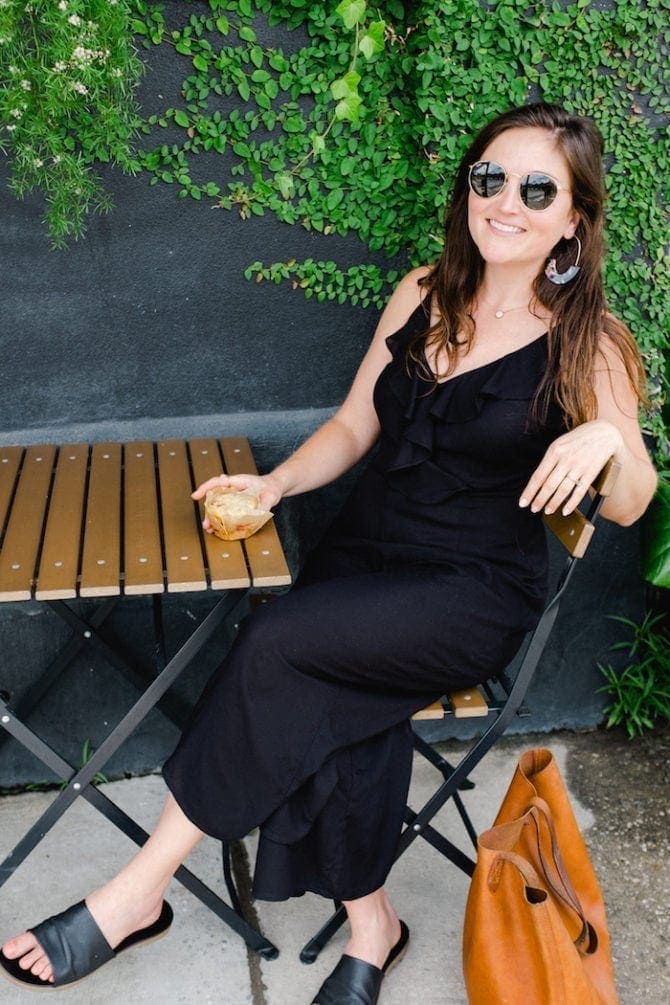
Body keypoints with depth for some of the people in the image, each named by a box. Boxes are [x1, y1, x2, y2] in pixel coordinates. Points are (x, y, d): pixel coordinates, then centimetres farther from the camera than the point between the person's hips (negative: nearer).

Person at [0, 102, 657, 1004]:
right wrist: (275, 484, -4)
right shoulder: (424, 296, 9)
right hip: (367, 550, 4)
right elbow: (354, 428, 14)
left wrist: (608, 438, -23)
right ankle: (369, 922, -2)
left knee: (280, 641, -28)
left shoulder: (588, 344, -3)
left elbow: (628, 507, -1)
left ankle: (139, 890, -12)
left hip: (476, 590, -4)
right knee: (339, 705, -28)